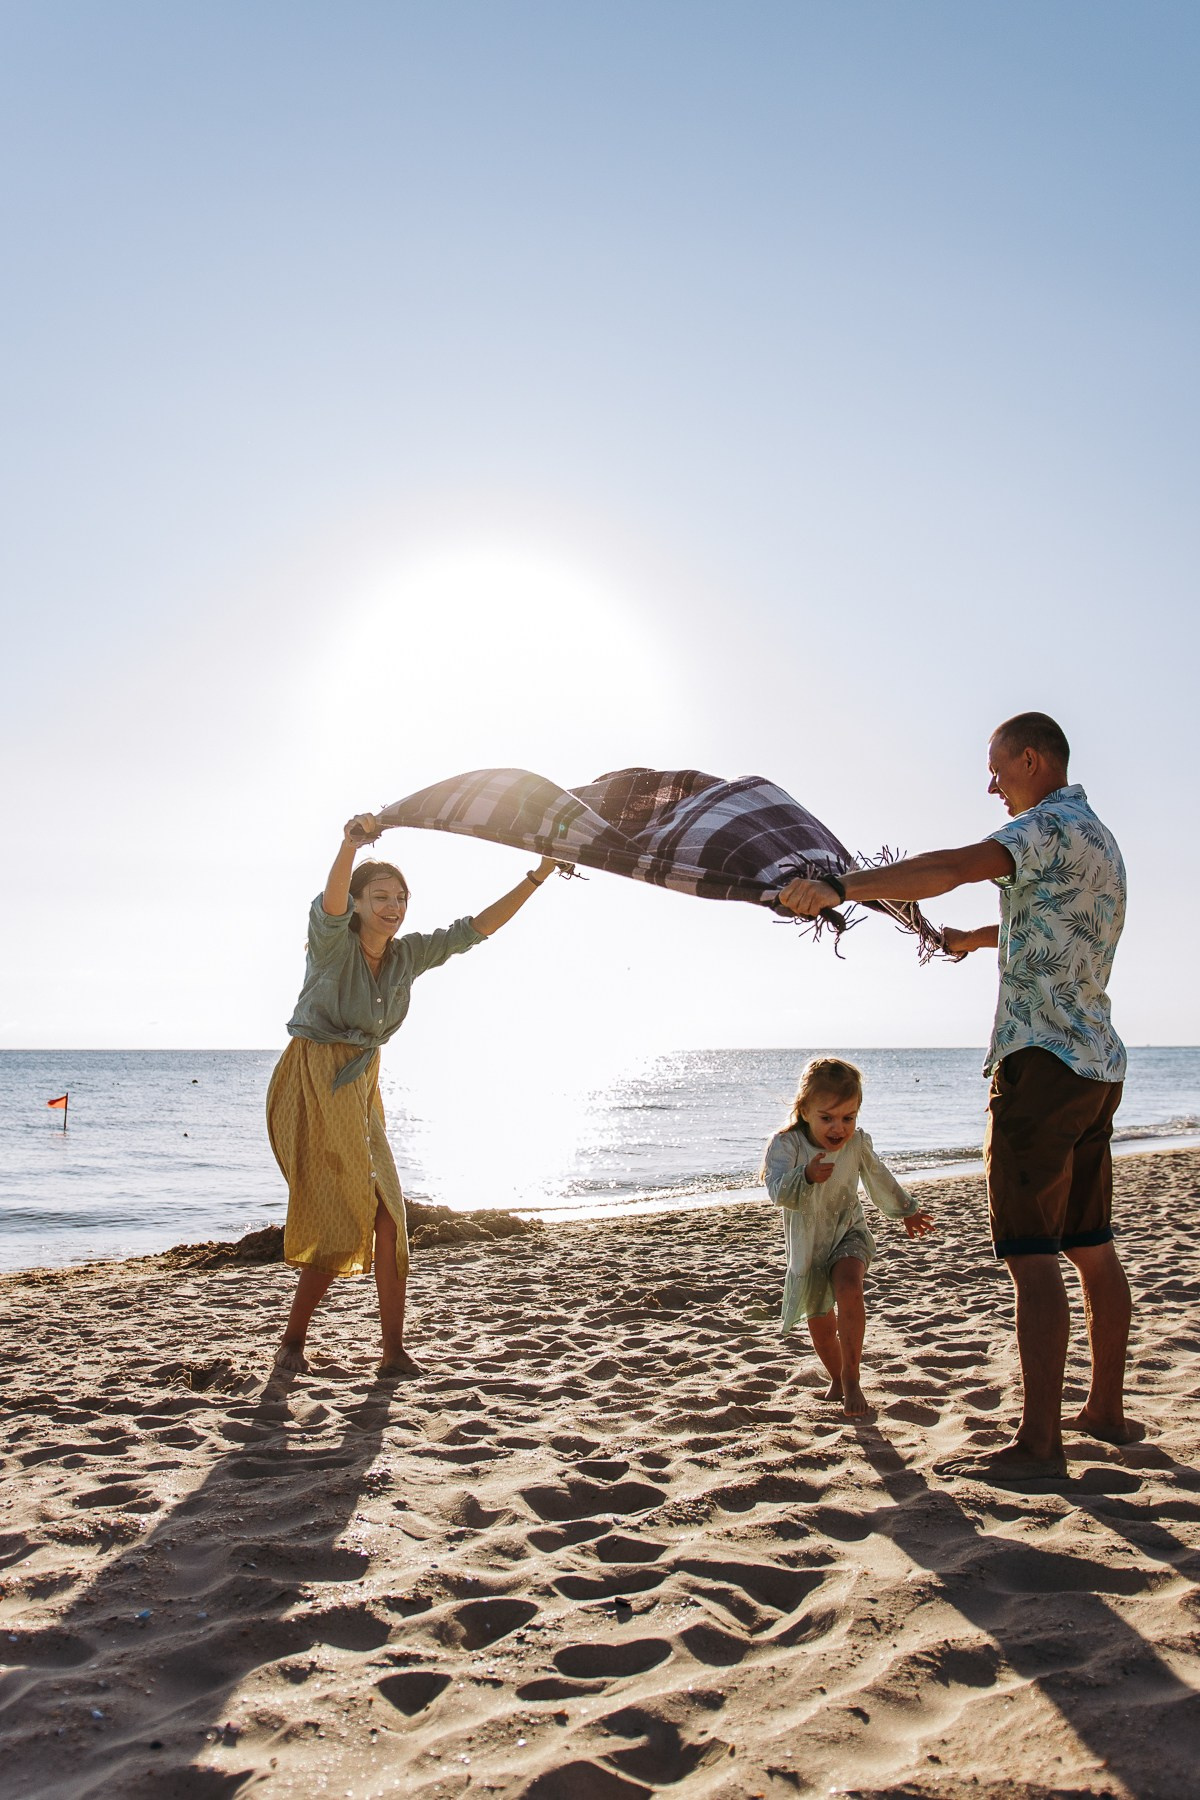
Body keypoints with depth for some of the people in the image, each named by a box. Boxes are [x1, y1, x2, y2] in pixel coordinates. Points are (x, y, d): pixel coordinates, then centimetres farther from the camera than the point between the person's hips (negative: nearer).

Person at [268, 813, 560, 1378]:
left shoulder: (408, 954, 6)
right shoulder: (332, 941, -10)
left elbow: (475, 928, 4)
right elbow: (330, 902, -33)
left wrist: (537, 876, -4)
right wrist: (350, 845, -53)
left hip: (359, 1088, 6)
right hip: (310, 1082, -6)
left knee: (385, 1218, -1)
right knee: (339, 1221, -6)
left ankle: (394, 1352, 4)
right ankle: (292, 1342, 12)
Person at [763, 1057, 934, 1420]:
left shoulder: (858, 1143, -11)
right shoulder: (786, 1145, -23)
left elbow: (879, 1179, 11)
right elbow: (779, 1192, -38)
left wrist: (906, 1211, 26)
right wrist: (807, 1176, -59)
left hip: (848, 1233, 0)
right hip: (808, 1245, 0)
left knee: (849, 1290, -28)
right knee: (821, 1324, 8)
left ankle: (850, 1377, -15)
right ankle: (837, 1379, 36)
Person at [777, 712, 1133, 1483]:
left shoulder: (1052, 825, -11)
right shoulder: (1099, 839, 20)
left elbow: (953, 867, -30)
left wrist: (841, 886, -35)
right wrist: (982, 936, 48)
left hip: (1042, 1058, -10)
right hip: (1099, 1063, 10)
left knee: (1032, 1254, -9)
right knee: (1091, 1247, 15)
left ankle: (1039, 1442, -7)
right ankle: (1108, 1411, 25)